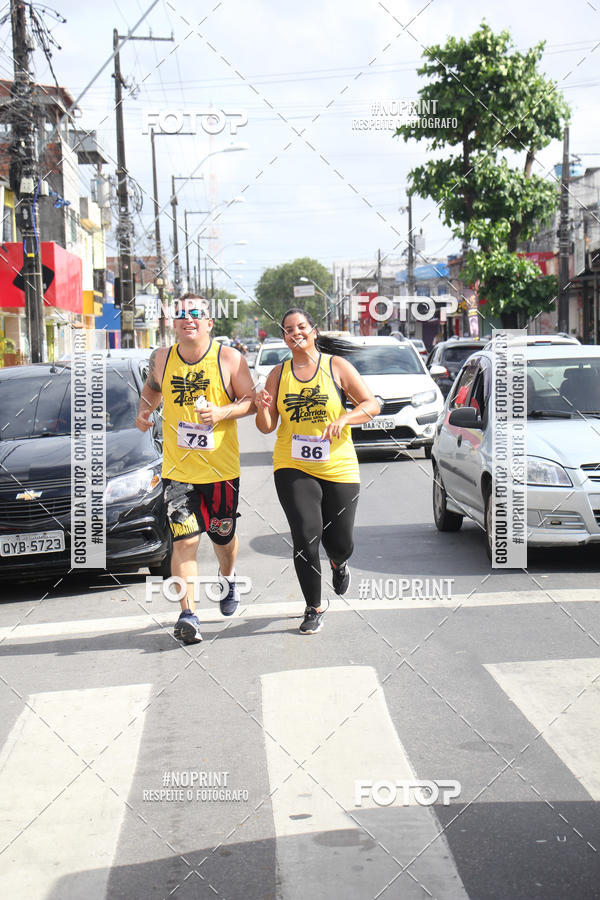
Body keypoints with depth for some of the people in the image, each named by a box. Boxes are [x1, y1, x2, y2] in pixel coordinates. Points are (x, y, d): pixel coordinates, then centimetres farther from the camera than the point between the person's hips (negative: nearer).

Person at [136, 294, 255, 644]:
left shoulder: (229, 359, -6)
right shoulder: (162, 358, 3)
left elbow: (250, 400, -2)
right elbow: (153, 385, 24)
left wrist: (222, 412, -19)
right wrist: (145, 409, 4)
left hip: (221, 467, -1)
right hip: (178, 468, 1)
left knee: (223, 535, 14)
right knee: (184, 539, -10)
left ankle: (228, 578, 47)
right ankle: (188, 613, -8)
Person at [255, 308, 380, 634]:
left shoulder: (337, 366, 1)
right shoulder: (278, 374, 6)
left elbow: (371, 404, -1)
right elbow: (267, 427, 6)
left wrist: (344, 418, -19)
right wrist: (262, 408, -15)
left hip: (338, 468, 0)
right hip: (293, 468, 1)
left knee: (340, 543, 4)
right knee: (306, 537, -13)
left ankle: (339, 563, 44)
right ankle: (313, 609, 4)